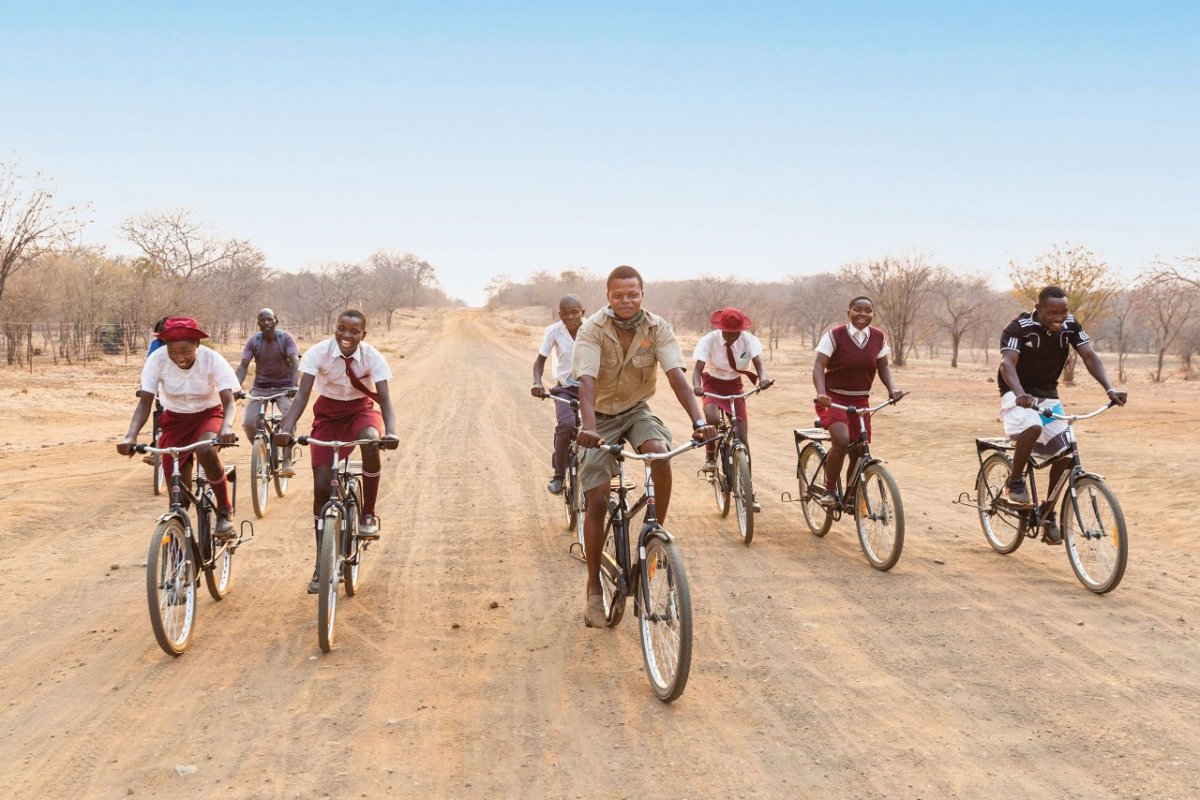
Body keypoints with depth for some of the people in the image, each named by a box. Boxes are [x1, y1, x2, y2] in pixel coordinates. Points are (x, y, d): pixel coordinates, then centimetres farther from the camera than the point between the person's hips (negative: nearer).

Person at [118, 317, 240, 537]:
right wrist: (131, 435, -41)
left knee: (206, 451, -35)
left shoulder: (212, 359, -25)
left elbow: (228, 401, -30)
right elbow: (144, 402, -23)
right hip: (174, 419, 2)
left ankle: (224, 511, -15)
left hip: (208, 414, -2)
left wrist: (227, 426, -53)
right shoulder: (157, 360, -22)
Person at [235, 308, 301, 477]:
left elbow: (295, 363, -22)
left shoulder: (285, 338, -12)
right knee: (248, 423, -15)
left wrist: (295, 386, -39)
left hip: (284, 386, -2)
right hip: (260, 387, 2)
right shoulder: (253, 341, -8)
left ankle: (287, 463, -18)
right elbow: (243, 366, -13)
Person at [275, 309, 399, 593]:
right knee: (321, 486, -7)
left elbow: (385, 399, -27)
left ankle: (368, 515, -16)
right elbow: (303, 393, -27)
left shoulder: (372, 357, -19)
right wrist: (286, 427, -44)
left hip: (361, 410, 0)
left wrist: (391, 431, -47)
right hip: (328, 414, 1)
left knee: (371, 444, -37)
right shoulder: (318, 352, -20)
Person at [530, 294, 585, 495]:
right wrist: (537, 382, -20)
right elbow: (540, 360, -1)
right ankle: (558, 474, -9)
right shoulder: (554, 331, -10)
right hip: (565, 389, -1)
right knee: (566, 425, -27)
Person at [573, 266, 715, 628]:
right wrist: (588, 427, -49)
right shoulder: (592, 330, -21)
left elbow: (676, 375, -25)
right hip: (602, 416, -1)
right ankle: (594, 589, 8)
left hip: (637, 411, 1)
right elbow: (587, 382, -32)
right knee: (597, 503, -7)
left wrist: (698, 421, -40)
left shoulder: (657, 328, -15)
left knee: (661, 455, -32)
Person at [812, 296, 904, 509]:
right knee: (841, 440, -28)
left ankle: (851, 498, 27)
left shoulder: (878, 337, 0)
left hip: (860, 401, 5)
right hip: (833, 399, -4)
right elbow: (819, 366, -17)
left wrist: (892, 388, -9)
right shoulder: (834, 335, -12)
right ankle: (829, 490, -11)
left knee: (859, 452, 5)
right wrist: (821, 393, -33)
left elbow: (883, 367, 10)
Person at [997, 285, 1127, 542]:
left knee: (1064, 454, -5)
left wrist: (1109, 389, -30)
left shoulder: (1070, 326, -7)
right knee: (1032, 428, -36)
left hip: (1048, 395, 5)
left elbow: (1089, 356, -14)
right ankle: (1015, 482, -12)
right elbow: (1007, 363, -34)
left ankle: (1048, 514, 12)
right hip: (1018, 394, -5)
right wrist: (1021, 394, -53)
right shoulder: (1018, 328, -21)